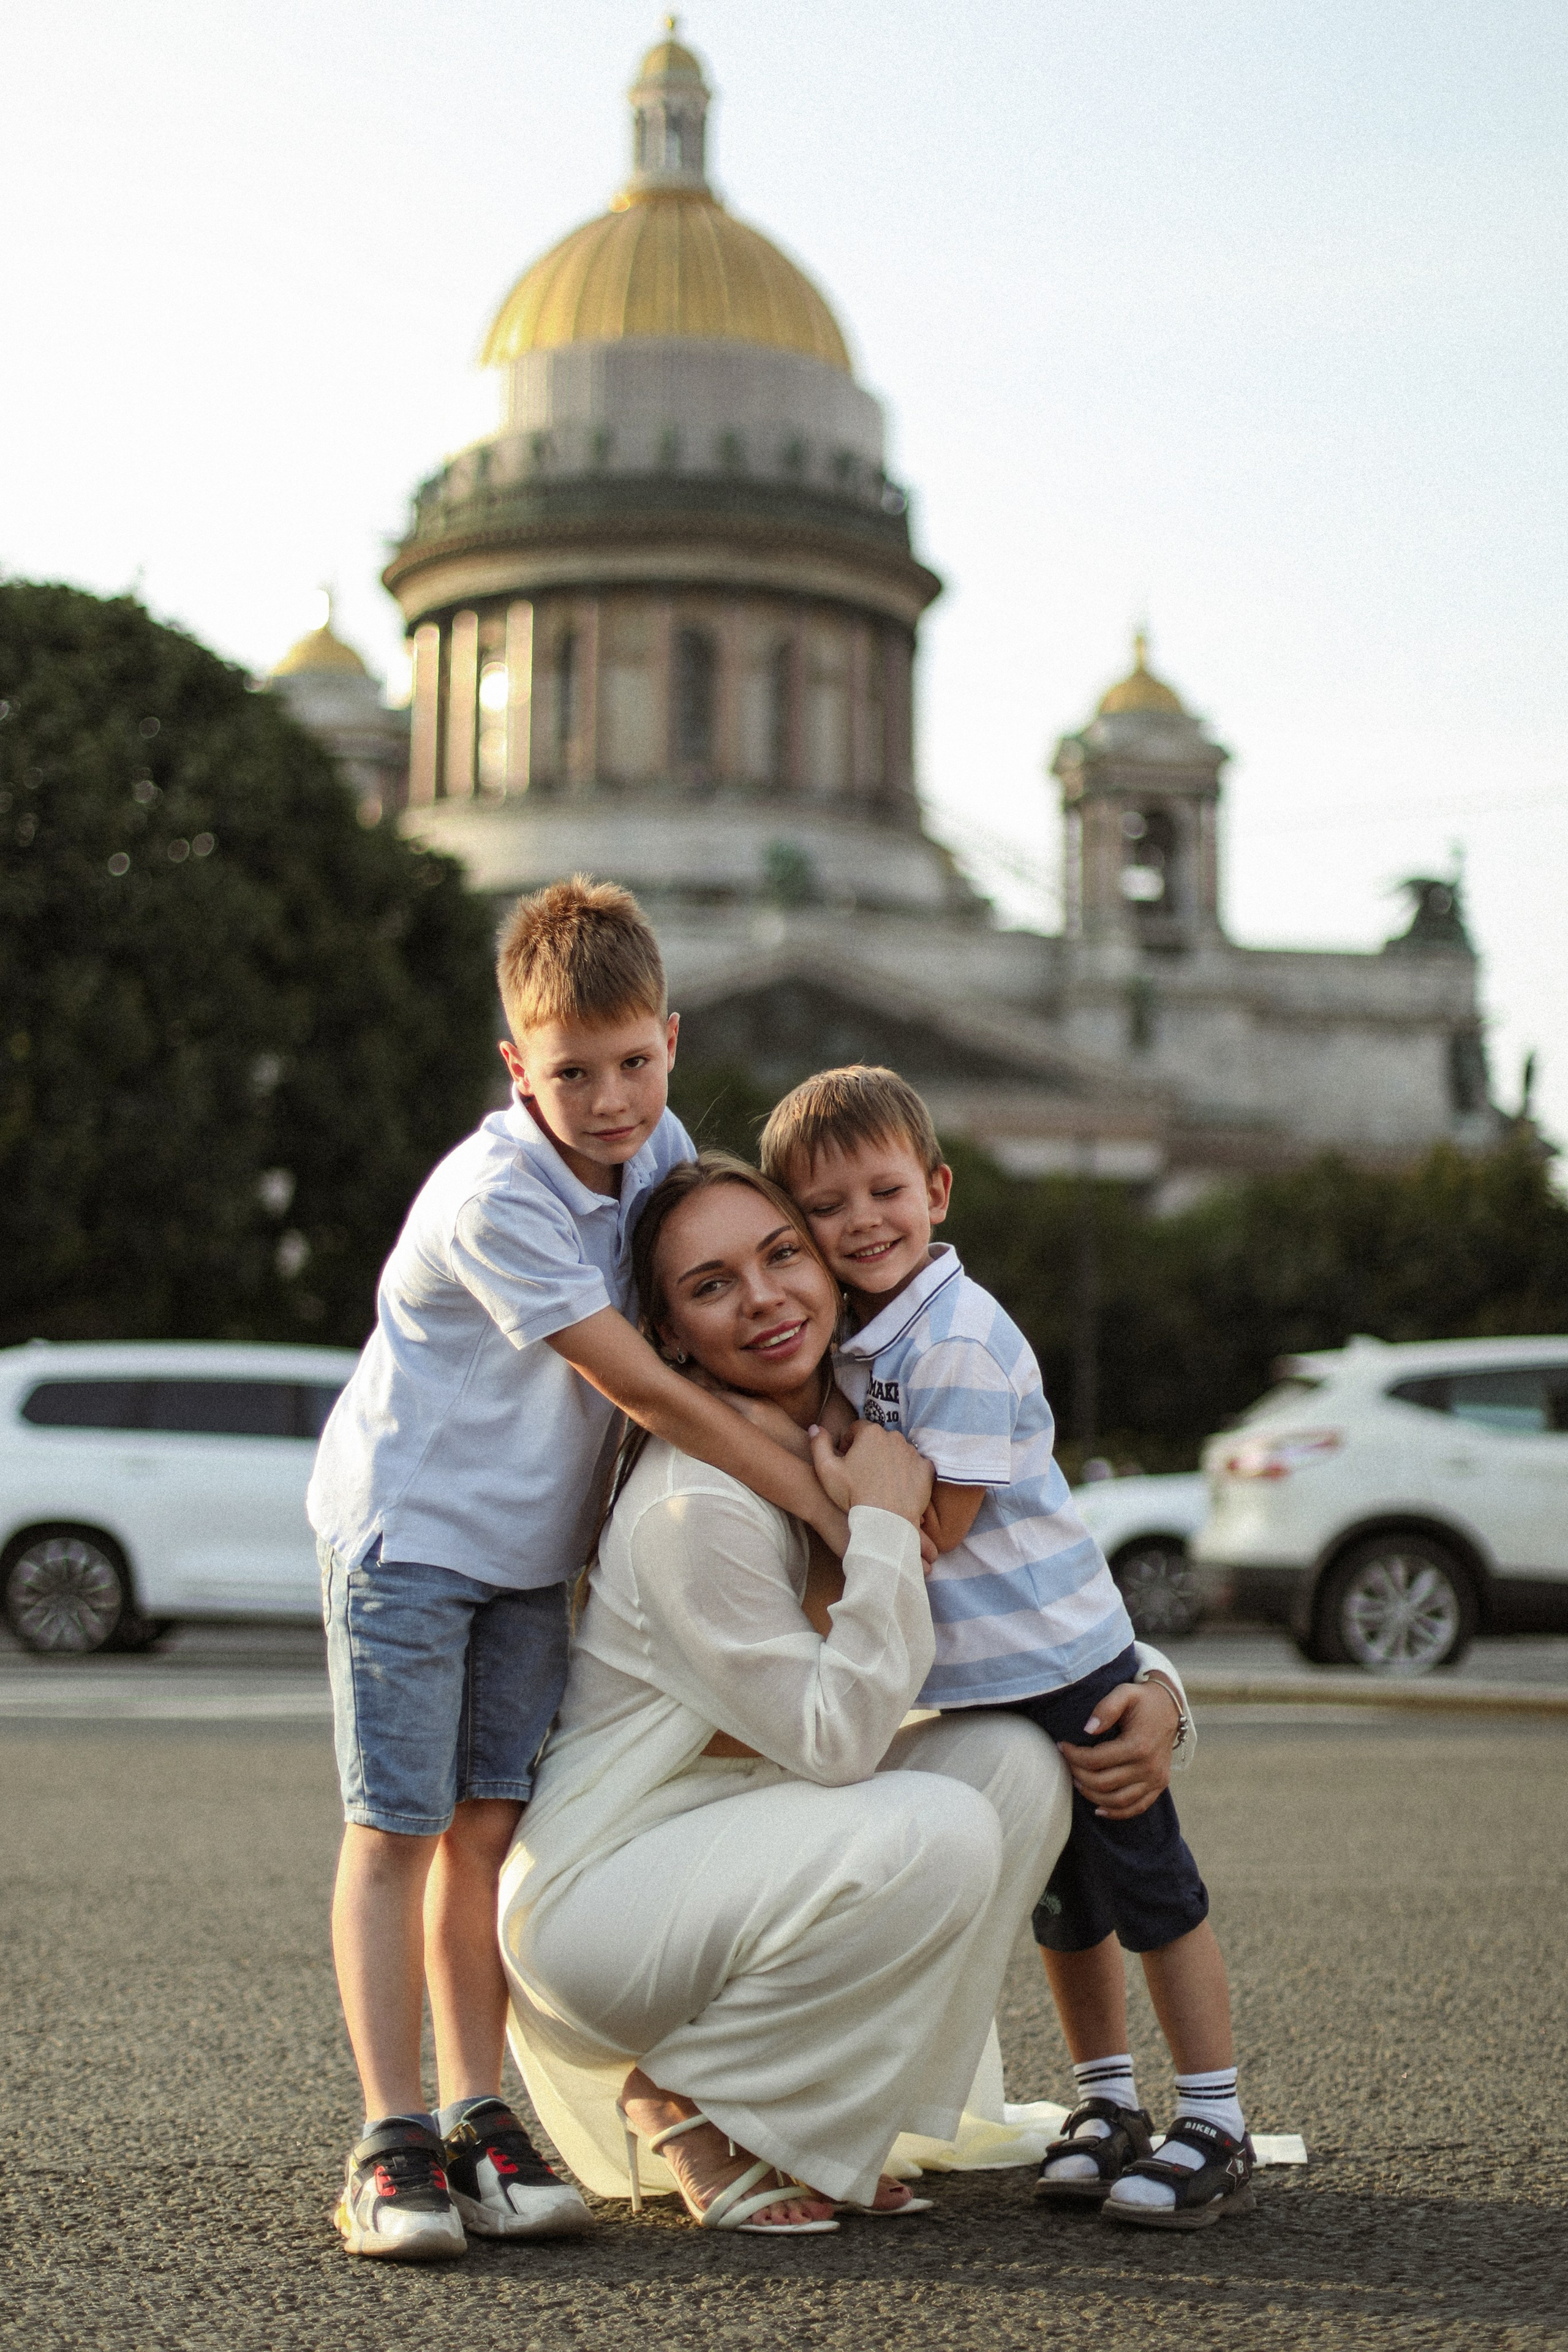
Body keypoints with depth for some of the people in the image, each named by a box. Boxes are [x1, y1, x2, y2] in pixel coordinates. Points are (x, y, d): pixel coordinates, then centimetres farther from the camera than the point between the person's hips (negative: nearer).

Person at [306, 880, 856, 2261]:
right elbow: (642, 1386, -24)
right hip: (407, 1525, -6)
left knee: (488, 1827, 4)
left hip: (533, 1543, 6)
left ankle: (477, 2118, 8)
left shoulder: (660, 1150, -2)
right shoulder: (494, 1201, -26)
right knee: (397, 1827, -6)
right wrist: (821, 1502, -19)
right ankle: (393, 2137, -4)